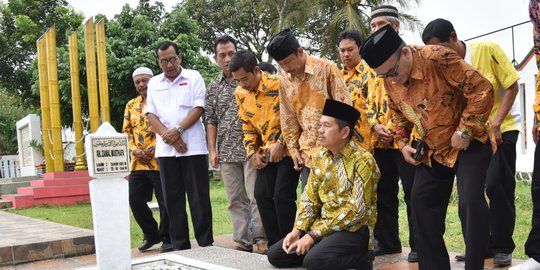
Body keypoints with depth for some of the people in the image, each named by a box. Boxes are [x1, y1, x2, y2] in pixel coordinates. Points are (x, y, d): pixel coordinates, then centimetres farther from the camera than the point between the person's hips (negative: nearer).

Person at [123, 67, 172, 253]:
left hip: (159, 160, -6)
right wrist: (135, 150, -4)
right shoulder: (131, 105, 16)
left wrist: (152, 149, -17)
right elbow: (126, 131, 14)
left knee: (165, 202, -3)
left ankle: (167, 238, 12)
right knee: (135, 199, 8)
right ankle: (151, 234, 26)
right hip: (137, 162, 6)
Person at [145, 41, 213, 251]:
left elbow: (198, 108, -5)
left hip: (193, 147, -3)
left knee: (199, 197, -2)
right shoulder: (154, 83, 13)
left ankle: (206, 243, 5)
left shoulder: (193, 77, 4)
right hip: (166, 149, 4)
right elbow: (150, 114, 6)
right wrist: (168, 136, -9)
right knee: (172, 198, 6)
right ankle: (180, 245, 13)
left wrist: (177, 130, -15)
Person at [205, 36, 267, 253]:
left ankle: (259, 239, 5)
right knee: (235, 200, 7)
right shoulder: (213, 87, 12)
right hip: (227, 152, 4)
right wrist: (212, 150, 7)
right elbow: (211, 120, 14)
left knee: (255, 196, -5)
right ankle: (242, 241, 14)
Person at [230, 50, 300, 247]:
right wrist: (252, 153, 3)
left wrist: (281, 143, -16)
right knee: (262, 195, 2)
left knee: (282, 196, -11)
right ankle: (275, 245, 14)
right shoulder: (240, 94, 2)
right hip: (266, 153, 6)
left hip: (287, 149, -6)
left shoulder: (279, 85, -18)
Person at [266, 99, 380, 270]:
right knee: (275, 255, -2)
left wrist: (314, 235, -22)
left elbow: (357, 210, -22)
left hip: (354, 229, -7)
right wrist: (297, 230, -8)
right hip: (323, 225, 7)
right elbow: (310, 198, 9)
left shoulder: (362, 160, -17)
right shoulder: (319, 155, 5)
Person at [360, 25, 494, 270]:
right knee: (421, 203, 4)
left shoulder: (439, 59, -27)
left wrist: (464, 132, -24)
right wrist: (403, 143, 3)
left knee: (471, 202, -19)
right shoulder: (389, 81, -6)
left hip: (469, 144, -6)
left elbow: (482, 90, -25)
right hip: (432, 151, 7)